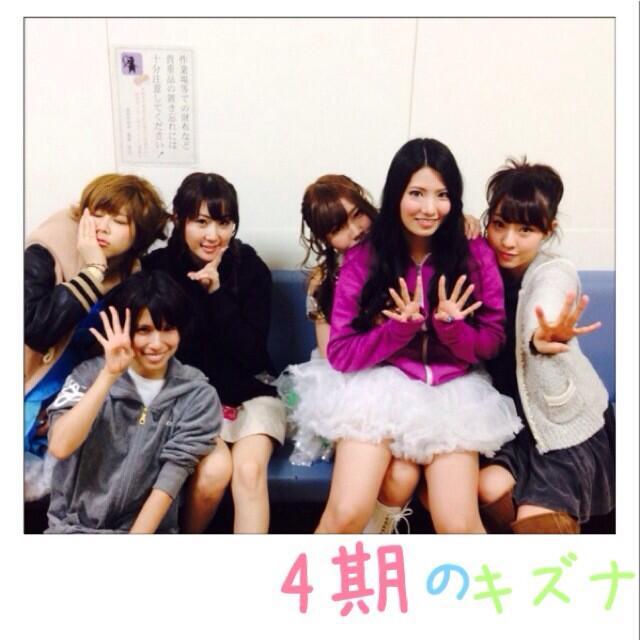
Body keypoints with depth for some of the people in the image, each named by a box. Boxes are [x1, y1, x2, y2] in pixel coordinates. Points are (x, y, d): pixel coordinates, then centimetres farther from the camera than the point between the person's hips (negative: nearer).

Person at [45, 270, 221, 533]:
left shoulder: (198, 397, -4)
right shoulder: (90, 374, 1)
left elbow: (169, 482, -7)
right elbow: (60, 446, -13)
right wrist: (110, 374, -18)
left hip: (147, 529, 0)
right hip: (73, 525, 0)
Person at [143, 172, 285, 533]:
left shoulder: (252, 269, -4)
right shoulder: (158, 267, -5)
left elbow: (252, 351, -11)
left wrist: (217, 292, -19)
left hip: (250, 390, 1)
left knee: (249, 469, -24)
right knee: (215, 469, -24)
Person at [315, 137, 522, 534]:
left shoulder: (476, 255, 0)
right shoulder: (362, 259, -3)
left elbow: (493, 342, 3)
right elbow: (340, 351, -4)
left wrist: (451, 326, -17)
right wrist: (401, 326, -19)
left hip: (453, 391, 1)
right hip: (378, 386, -1)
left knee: (458, 526, -16)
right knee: (346, 514, -19)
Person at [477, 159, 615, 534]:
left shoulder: (554, 275, -18)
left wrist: (546, 345, -55)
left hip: (570, 422, -4)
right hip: (517, 418, 4)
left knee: (534, 519, -17)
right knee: (489, 487, -19)